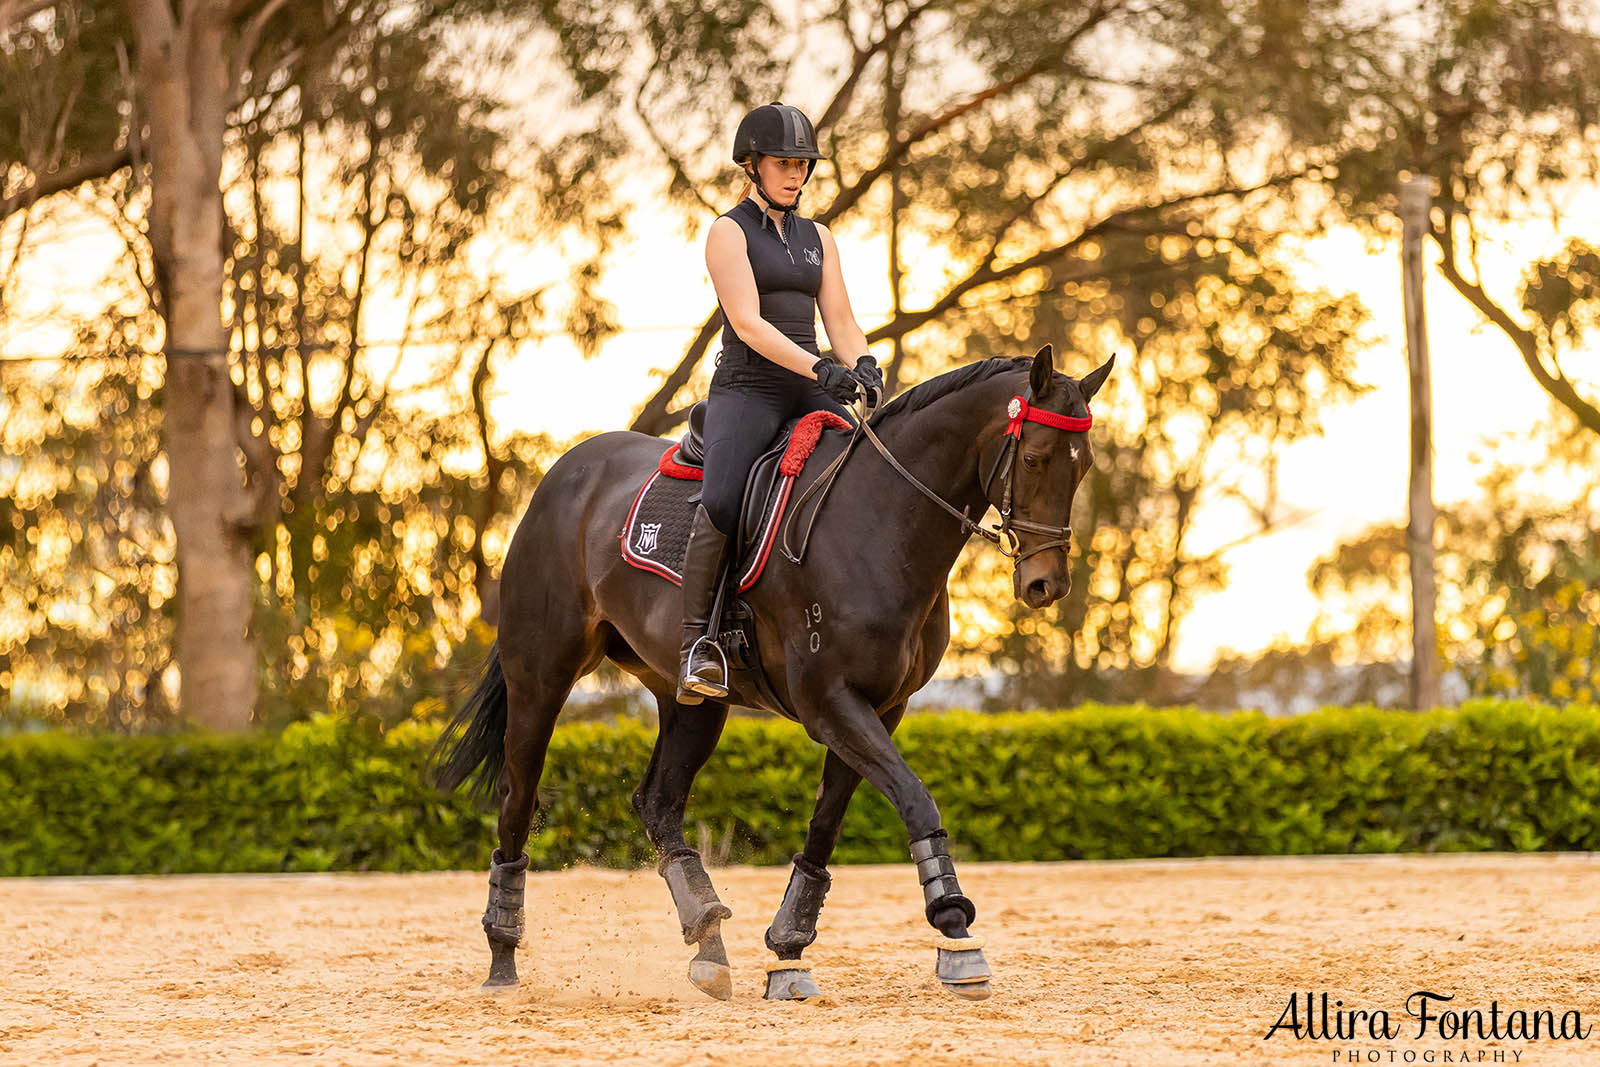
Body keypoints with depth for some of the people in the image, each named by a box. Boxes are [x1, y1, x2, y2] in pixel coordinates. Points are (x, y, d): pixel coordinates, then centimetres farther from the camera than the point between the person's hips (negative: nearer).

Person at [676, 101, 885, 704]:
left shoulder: (817, 239, 19)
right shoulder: (729, 232, 0)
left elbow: (841, 323, 14)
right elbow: (747, 322, -13)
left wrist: (862, 367, -10)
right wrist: (821, 368, -24)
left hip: (810, 396, 6)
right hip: (746, 389, -6)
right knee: (722, 503, -30)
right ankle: (696, 642, -24)